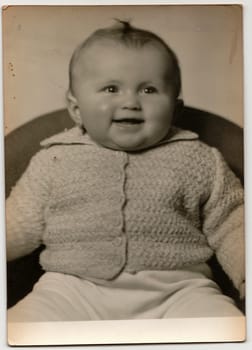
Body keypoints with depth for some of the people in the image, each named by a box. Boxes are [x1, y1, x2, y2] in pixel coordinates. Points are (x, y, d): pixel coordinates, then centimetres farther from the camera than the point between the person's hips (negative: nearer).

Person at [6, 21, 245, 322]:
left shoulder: (199, 160, 8)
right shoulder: (54, 159, 9)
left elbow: (230, 226, 11)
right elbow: (20, 225, 13)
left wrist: (247, 276, -2)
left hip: (177, 290, 0)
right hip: (73, 290, 1)